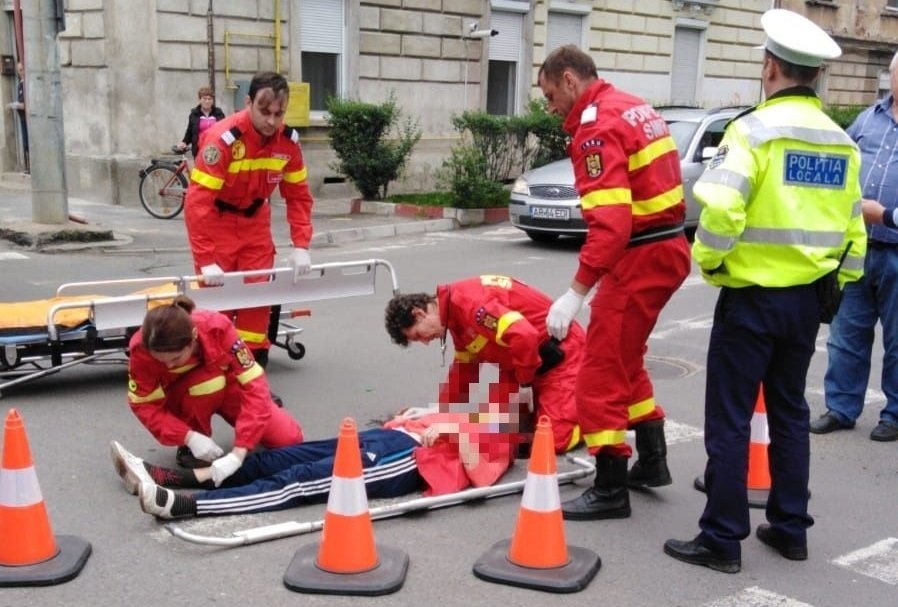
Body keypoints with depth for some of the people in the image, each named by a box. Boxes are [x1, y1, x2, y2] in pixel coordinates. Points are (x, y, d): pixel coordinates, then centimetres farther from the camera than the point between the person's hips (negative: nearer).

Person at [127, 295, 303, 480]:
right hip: (180, 400, 0)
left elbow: (254, 385, -36)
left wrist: (238, 452, -43)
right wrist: (189, 438, -37)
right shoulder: (141, 348, -32)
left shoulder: (218, 328, -35)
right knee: (208, 380, -36)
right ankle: (189, 446, -10)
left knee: (289, 438, -12)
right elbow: (144, 404, -22)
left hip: (227, 389, 1)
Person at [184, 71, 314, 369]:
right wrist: (206, 261, -35)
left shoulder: (289, 140, -14)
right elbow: (197, 202, -31)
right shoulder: (222, 139, -30)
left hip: (254, 217, 4)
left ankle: (253, 360, 14)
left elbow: (298, 195, -5)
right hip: (217, 217, -4)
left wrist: (301, 245, -14)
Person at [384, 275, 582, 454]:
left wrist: (524, 383, -21)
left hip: (560, 353, -10)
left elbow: (524, 336, -37)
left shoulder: (467, 302, -27)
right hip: (531, 358, 10)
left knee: (557, 439, -15)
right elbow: (465, 366, 14)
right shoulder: (457, 314, 6)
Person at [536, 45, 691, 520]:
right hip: (667, 248, 10)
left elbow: (610, 223, -26)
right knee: (624, 360, 23)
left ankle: (610, 491, 7)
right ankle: (652, 462, 34)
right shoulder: (634, 109, 14)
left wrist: (576, 293, -25)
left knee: (600, 373, -1)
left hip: (641, 257, -10)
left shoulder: (597, 126, -16)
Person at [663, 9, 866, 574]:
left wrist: (707, 261, -6)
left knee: (729, 419, 0)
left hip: (753, 296, -7)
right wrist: (836, 285, 20)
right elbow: (853, 230, 11)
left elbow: (720, 211, -24)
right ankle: (791, 527, 25)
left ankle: (722, 539, 6)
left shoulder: (755, 128, -13)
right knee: (790, 412, 17)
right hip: (808, 299, 7)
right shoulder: (842, 142, 8)